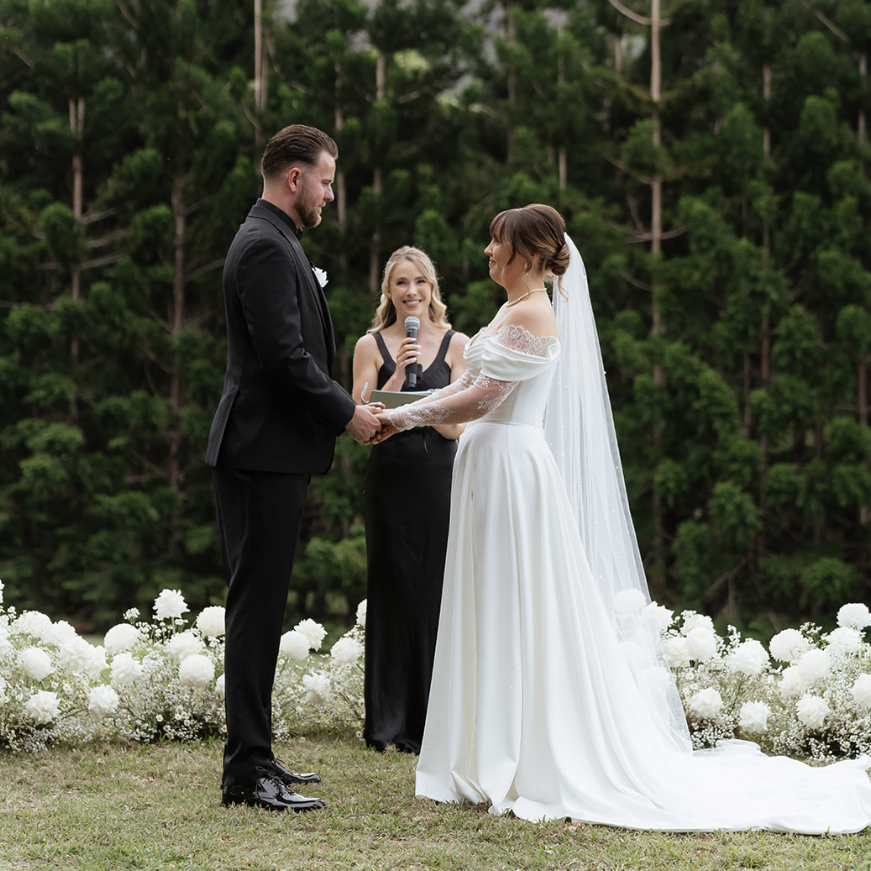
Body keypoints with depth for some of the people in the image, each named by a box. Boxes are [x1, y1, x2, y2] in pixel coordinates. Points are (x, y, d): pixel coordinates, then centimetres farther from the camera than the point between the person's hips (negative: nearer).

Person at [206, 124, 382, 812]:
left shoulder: (272, 241, 19)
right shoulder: (266, 247, -14)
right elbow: (285, 354, -21)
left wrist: (344, 404, 14)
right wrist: (346, 414, -11)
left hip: (269, 452, 11)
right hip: (265, 452, -11)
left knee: (260, 606, 13)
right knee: (257, 607, -8)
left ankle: (253, 756, 20)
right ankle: (247, 773, -6)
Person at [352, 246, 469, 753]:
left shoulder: (456, 345, 7)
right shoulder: (372, 346, 5)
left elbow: (457, 425, 1)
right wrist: (397, 377, -14)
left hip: (441, 478, 0)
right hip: (391, 479, 0)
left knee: (437, 593, -1)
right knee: (394, 593, 1)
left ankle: (433, 722, 7)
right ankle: (389, 722, 8)